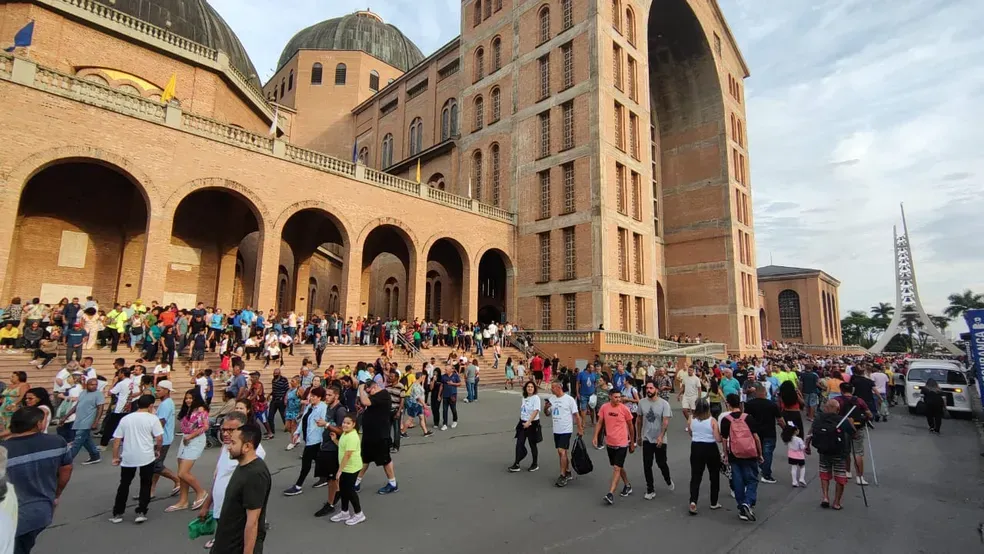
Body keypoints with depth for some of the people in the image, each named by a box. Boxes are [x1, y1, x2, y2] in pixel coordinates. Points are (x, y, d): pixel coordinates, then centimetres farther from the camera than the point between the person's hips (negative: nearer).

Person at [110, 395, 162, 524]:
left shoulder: (125, 419, 6)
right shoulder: (152, 418, -5)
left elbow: (116, 440, 6)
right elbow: (159, 438, -8)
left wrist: (115, 457, 13)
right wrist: (157, 450, 9)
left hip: (128, 457, 3)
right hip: (146, 457, -3)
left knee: (124, 485, 19)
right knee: (145, 485, 10)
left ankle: (117, 514, 22)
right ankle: (141, 512, 7)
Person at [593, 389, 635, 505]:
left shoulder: (624, 409, -11)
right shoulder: (604, 407, -4)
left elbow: (630, 426, 1)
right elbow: (600, 422, 3)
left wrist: (632, 443, 7)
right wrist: (595, 436, -9)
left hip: (622, 443, -4)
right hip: (609, 442, 4)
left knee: (616, 468, -9)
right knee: (619, 466, 19)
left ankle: (611, 493, -8)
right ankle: (628, 485, 40)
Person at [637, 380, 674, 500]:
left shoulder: (664, 404, -13)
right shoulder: (642, 402, -4)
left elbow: (666, 421, -18)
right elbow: (639, 419, 7)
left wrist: (661, 436, -28)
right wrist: (638, 435, 11)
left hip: (660, 440, -2)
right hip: (647, 439, 2)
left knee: (661, 463, 11)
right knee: (647, 465, 4)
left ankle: (668, 480, 42)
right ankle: (650, 489, 18)